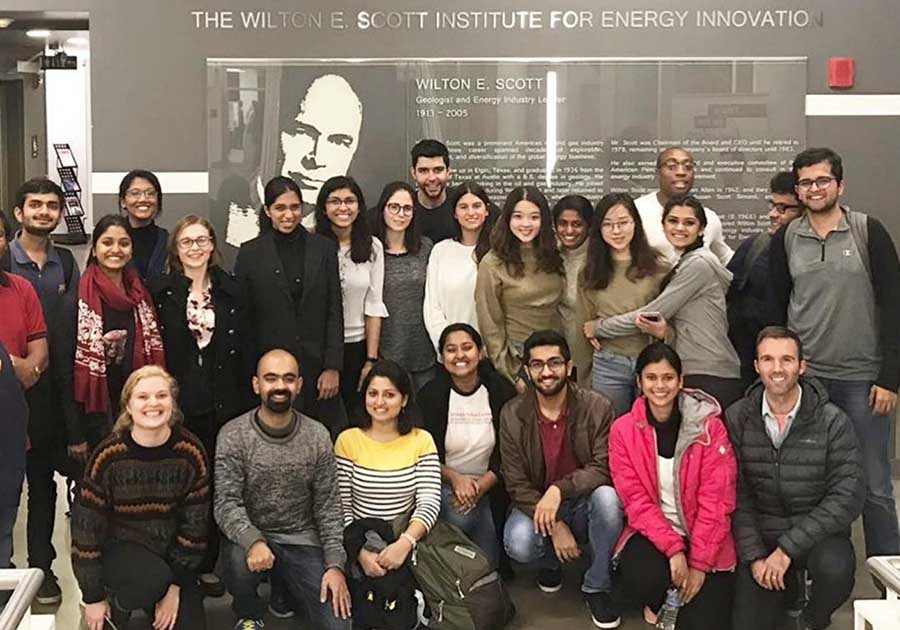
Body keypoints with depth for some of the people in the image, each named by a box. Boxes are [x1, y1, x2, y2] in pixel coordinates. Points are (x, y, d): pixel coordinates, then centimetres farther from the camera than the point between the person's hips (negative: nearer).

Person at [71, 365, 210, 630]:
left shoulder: (190, 451, -13)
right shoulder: (108, 455, -19)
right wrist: (93, 597, -8)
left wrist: (175, 587, -11)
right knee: (153, 578, -34)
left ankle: (153, 602, 21)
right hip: (119, 546, -3)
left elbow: (195, 522, -7)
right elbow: (86, 525, -12)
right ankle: (118, 605, 0)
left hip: (171, 551, 3)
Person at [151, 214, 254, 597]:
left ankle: (207, 565, 18)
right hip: (177, 401, -2)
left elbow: (242, 349, 7)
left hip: (222, 403, 2)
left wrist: (244, 403, 3)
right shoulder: (160, 290, 2)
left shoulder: (230, 289, 8)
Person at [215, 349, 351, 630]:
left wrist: (335, 564, -10)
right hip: (251, 536, -1)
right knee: (241, 560, -35)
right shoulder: (233, 435, -10)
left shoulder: (318, 436, -3)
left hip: (303, 540, 1)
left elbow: (328, 506, -1)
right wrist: (253, 541, -35)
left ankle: (288, 584, 18)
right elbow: (226, 503, -16)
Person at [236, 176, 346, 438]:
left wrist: (333, 367, -3)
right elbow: (243, 318, 3)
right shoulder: (250, 254, 2)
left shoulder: (324, 249, 5)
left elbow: (334, 311, 3)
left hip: (317, 367, 1)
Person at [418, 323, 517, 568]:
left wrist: (481, 485, -16)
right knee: (460, 518, -27)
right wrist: (455, 479, -17)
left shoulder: (501, 392, -4)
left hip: (489, 485, 0)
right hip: (444, 485, 0)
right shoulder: (430, 395, -5)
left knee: (487, 564, -8)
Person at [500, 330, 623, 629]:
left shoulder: (597, 407, -11)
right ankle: (550, 560, 10)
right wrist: (554, 526, -20)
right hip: (535, 506, 1)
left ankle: (597, 586, -9)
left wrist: (559, 489, -33)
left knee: (607, 497, -34)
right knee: (518, 543, -32)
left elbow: (604, 468, -17)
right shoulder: (512, 415, -8)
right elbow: (516, 484, -9)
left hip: (583, 505, 0)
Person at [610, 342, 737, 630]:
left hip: (703, 536, 0)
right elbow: (636, 501, -10)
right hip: (652, 533, 0)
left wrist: (699, 563, -17)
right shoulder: (623, 431, -6)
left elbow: (716, 501, -11)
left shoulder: (710, 427, -10)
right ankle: (660, 601, 7)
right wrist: (673, 548, -22)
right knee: (641, 576, -32)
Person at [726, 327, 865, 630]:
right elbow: (737, 495, -3)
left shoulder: (833, 421, -11)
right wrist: (754, 556, -12)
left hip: (817, 532, -1)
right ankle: (787, 587, 26)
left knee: (835, 569, -33)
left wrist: (788, 548, -20)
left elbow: (848, 496, -15)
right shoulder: (737, 418, -5)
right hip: (761, 535, 2)